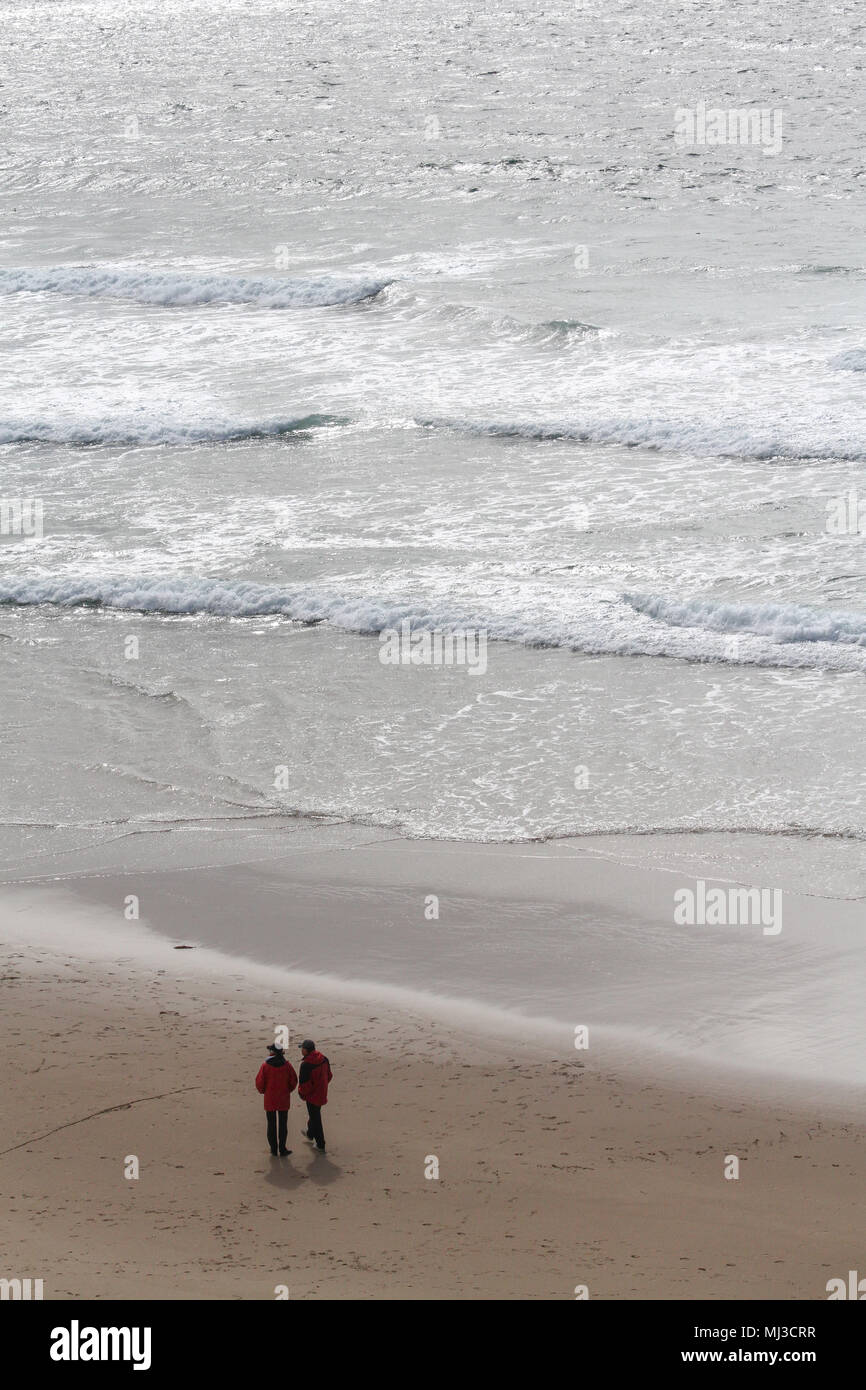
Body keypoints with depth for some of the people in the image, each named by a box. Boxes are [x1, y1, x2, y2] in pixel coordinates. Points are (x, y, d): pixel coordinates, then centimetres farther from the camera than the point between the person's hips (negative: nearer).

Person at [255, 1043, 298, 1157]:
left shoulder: (265, 1066, -13)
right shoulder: (287, 1065, -8)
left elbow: (259, 1082, -9)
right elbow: (294, 1081, -1)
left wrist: (262, 1091, 12)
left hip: (269, 1100, -1)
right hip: (284, 1100, 1)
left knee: (271, 1125, 11)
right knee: (283, 1125, 9)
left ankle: (273, 1149, 15)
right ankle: (282, 1149, 11)